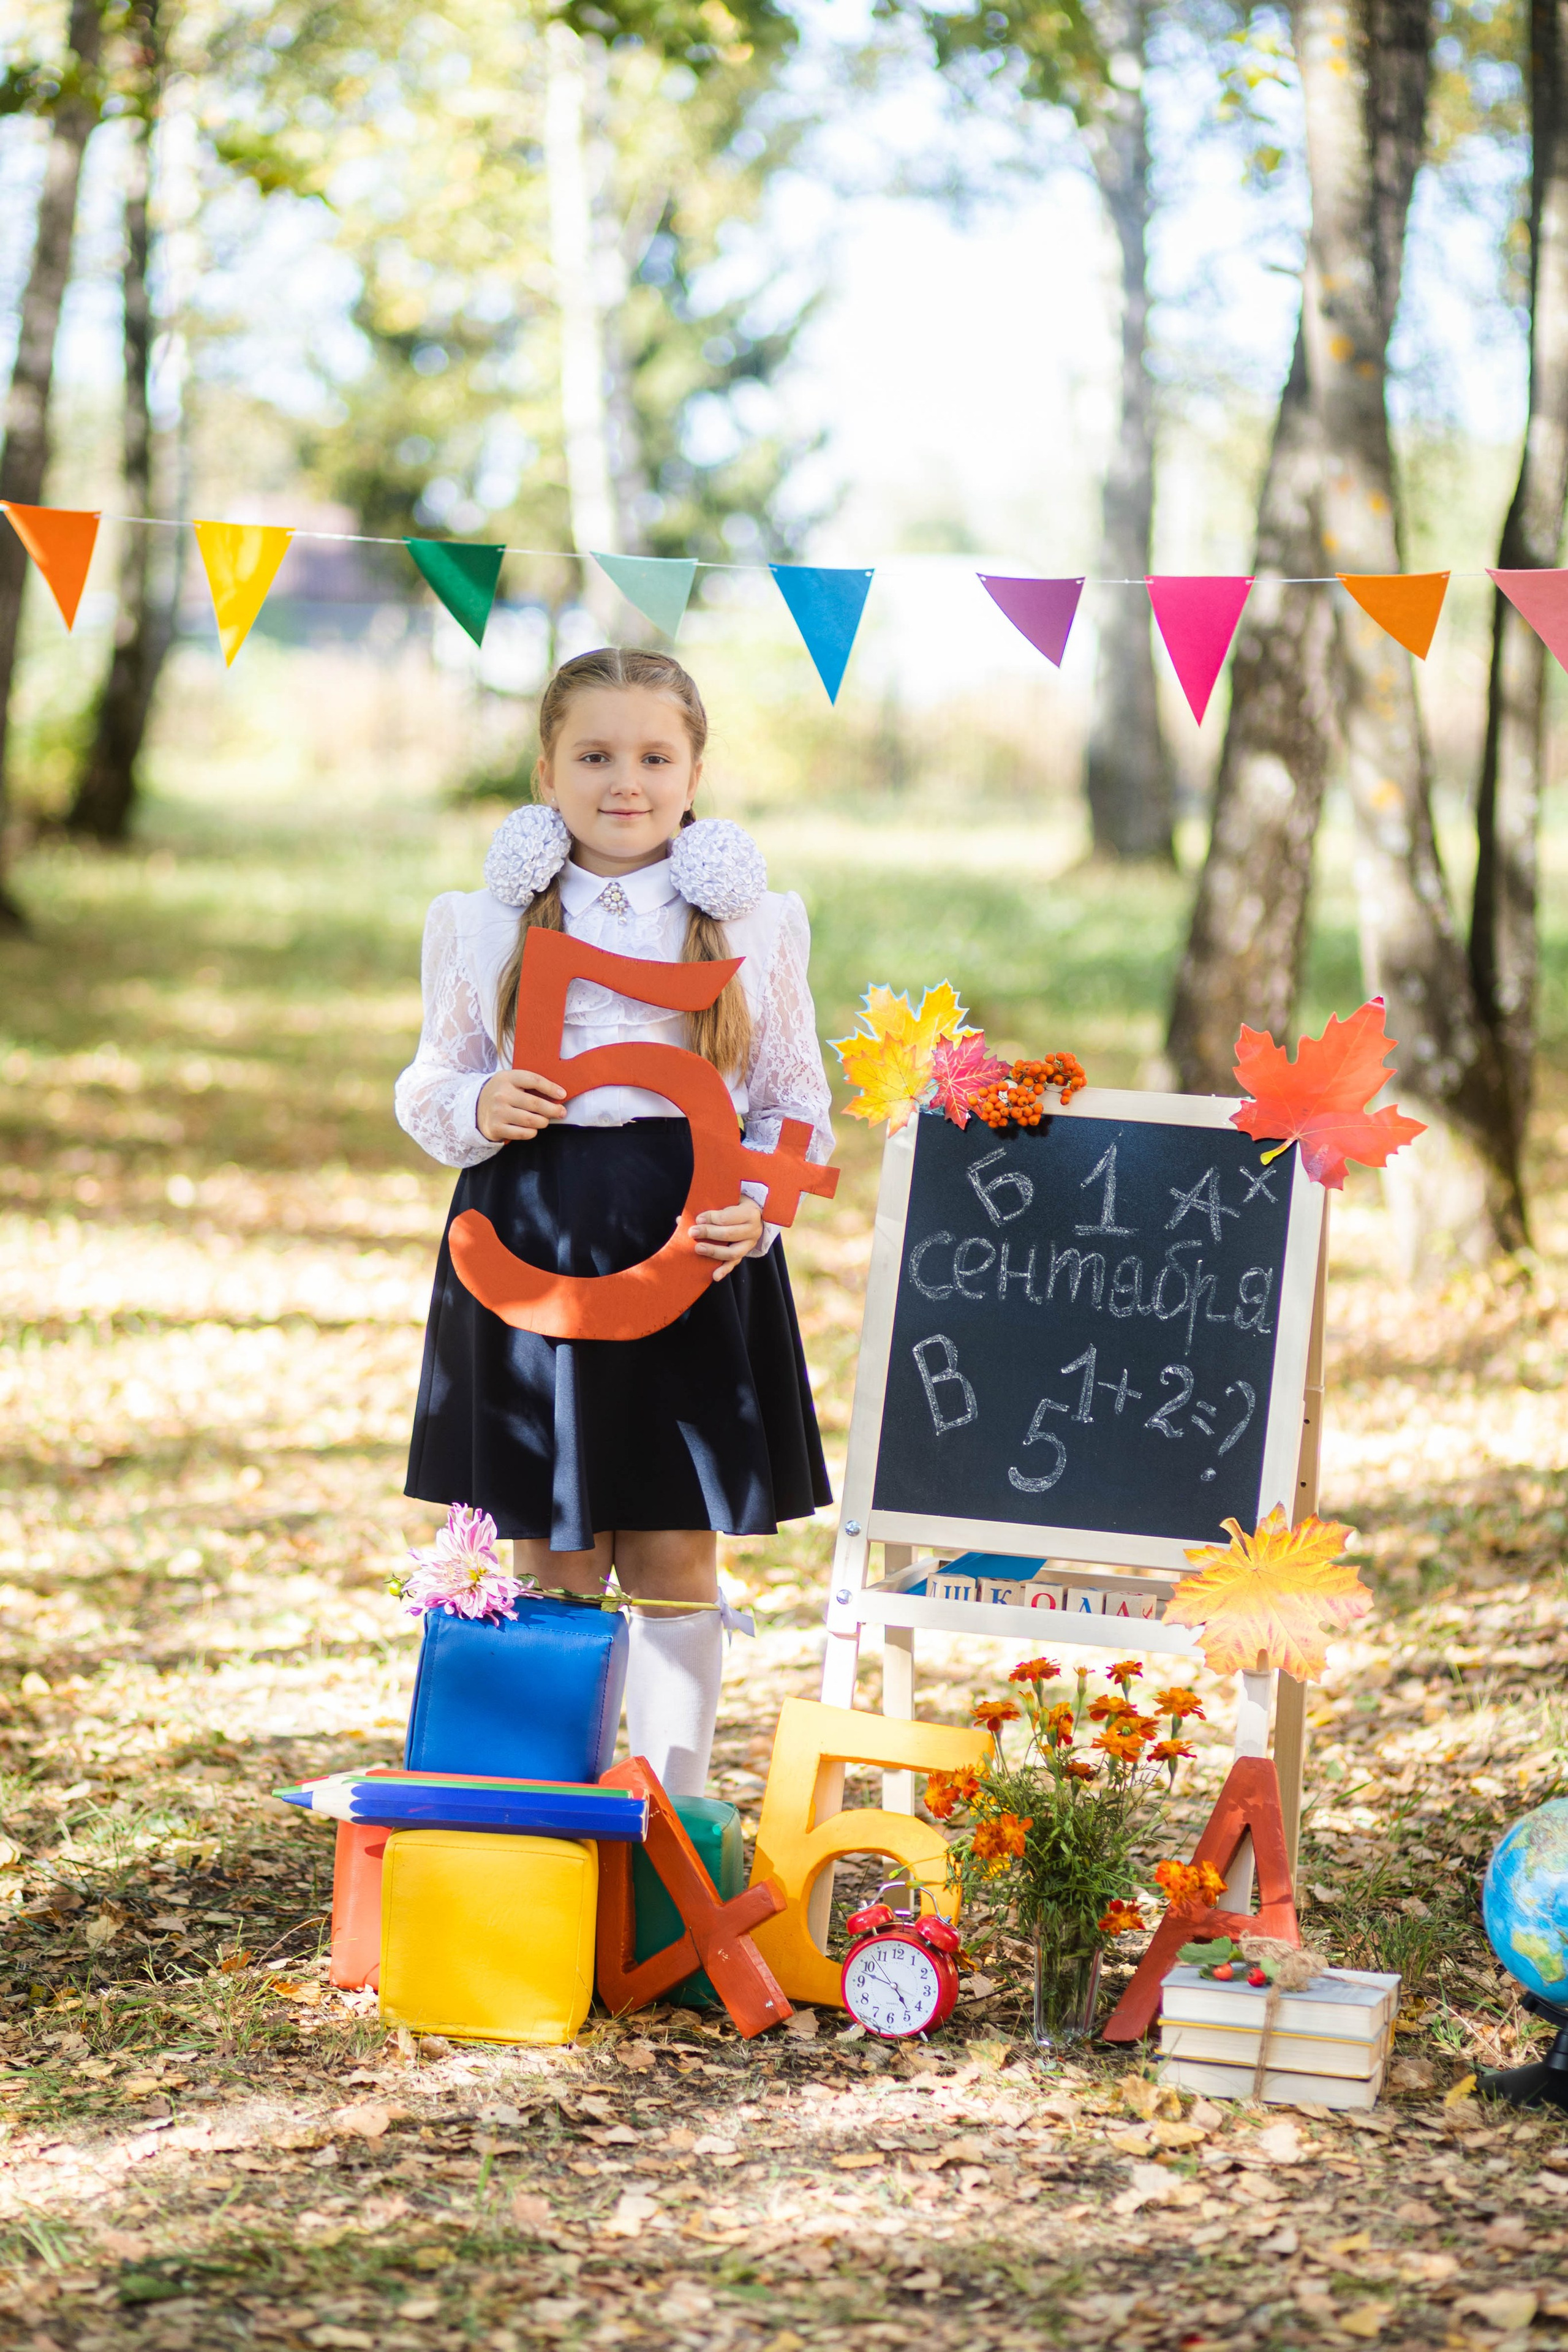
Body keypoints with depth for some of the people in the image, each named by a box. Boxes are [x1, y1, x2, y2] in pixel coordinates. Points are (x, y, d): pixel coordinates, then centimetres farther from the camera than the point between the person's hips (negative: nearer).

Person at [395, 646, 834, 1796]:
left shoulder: (754, 919, 4)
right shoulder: (489, 920, 5)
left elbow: (795, 1102, 8)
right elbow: (430, 1083, 12)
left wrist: (756, 1209, -9)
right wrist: (476, 1109, -10)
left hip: (690, 1248, 0)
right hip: (530, 1239, 0)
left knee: (674, 1559, 2)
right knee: (554, 1561, 5)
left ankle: (673, 1807, 11)